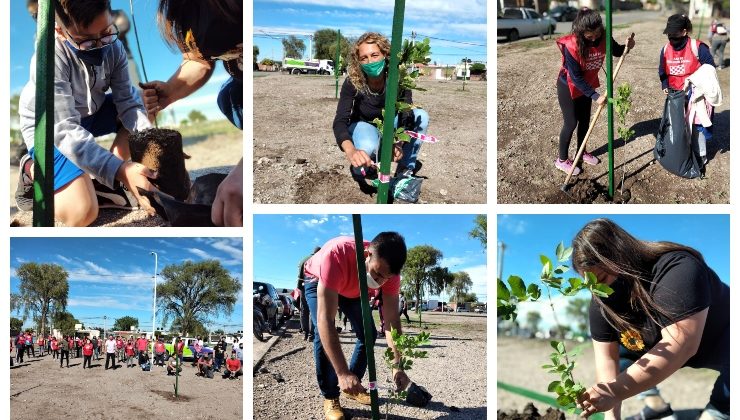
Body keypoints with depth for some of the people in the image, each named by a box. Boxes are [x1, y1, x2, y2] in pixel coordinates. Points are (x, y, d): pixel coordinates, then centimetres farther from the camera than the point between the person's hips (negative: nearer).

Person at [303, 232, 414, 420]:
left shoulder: (388, 269, -32)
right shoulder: (336, 255, -48)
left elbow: (392, 320, -26)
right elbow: (325, 321, -50)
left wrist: (397, 366, -36)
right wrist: (343, 373, -53)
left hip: (353, 289, 4)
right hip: (318, 281, -4)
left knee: (368, 334, -1)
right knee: (323, 334, -22)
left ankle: (352, 387, 19)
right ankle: (330, 398, -8)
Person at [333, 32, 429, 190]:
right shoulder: (352, 83, -31)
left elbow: (406, 116, -27)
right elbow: (340, 121, -37)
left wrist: (399, 143, -48)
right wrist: (351, 151, -58)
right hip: (363, 124, -3)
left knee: (421, 116, -22)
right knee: (368, 147, -37)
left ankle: (406, 169, -10)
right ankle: (361, 167, -1)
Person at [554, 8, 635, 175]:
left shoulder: (604, 38, -17)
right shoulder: (571, 45, -33)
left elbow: (617, 52, 3)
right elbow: (576, 77, -28)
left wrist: (627, 46, -21)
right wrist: (595, 96, -30)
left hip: (586, 85, 6)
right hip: (568, 86, -6)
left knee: (585, 120, 16)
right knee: (571, 123, 0)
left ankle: (581, 152, 36)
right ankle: (562, 159, 15)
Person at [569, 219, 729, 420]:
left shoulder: (677, 270, -39)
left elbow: (682, 346, -46)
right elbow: (606, 357, -18)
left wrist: (616, 391, -51)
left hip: (719, 341, -7)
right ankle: (656, 403, 4)